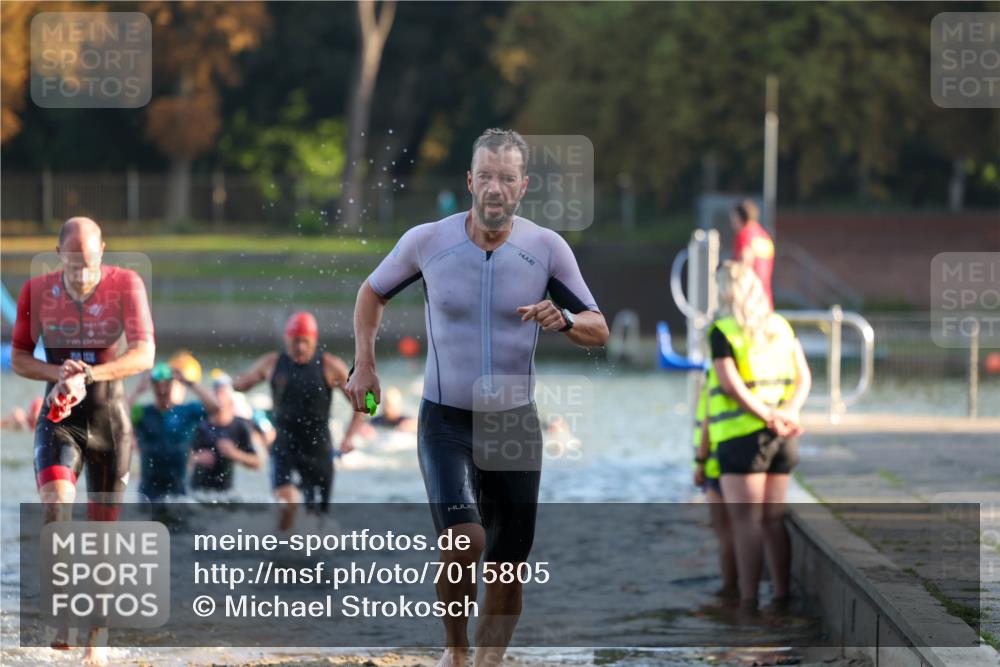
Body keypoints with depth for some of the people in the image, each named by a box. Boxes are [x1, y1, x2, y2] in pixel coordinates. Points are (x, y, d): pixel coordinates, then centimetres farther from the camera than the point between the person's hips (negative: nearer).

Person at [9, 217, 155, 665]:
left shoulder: (126, 285, -9)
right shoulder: (37, 291, -4)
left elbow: (144, 354, -18)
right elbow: (19, 358, 5)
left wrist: (88, 374, -32)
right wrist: (57, 373, -17)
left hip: (109, 416, 0)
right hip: (59, 417, 0)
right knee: (56, 506, -26)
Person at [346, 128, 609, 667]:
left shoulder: (547, 248, -5)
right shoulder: (427, 241, -6)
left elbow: (599, 331, -1)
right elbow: (373, 292, 13)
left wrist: (564, 319, -23)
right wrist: (364, 364, 4)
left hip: (516, 421, 2)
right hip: (445, 421, -2)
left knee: (509, 567, 4)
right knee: (465, 540, -23)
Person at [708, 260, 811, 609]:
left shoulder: (722, 332, -8)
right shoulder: (781, 326, 11)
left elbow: (732, 385, -18)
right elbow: (803, 377, 6)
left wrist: (769, 418, -17)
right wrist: (788, 413, -7)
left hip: (742, 436, -6)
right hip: (782, 438, 6)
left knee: (745, 519, -5)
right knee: (773, 518, 11)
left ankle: (747, 600, -8)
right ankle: (781, 594, 12)